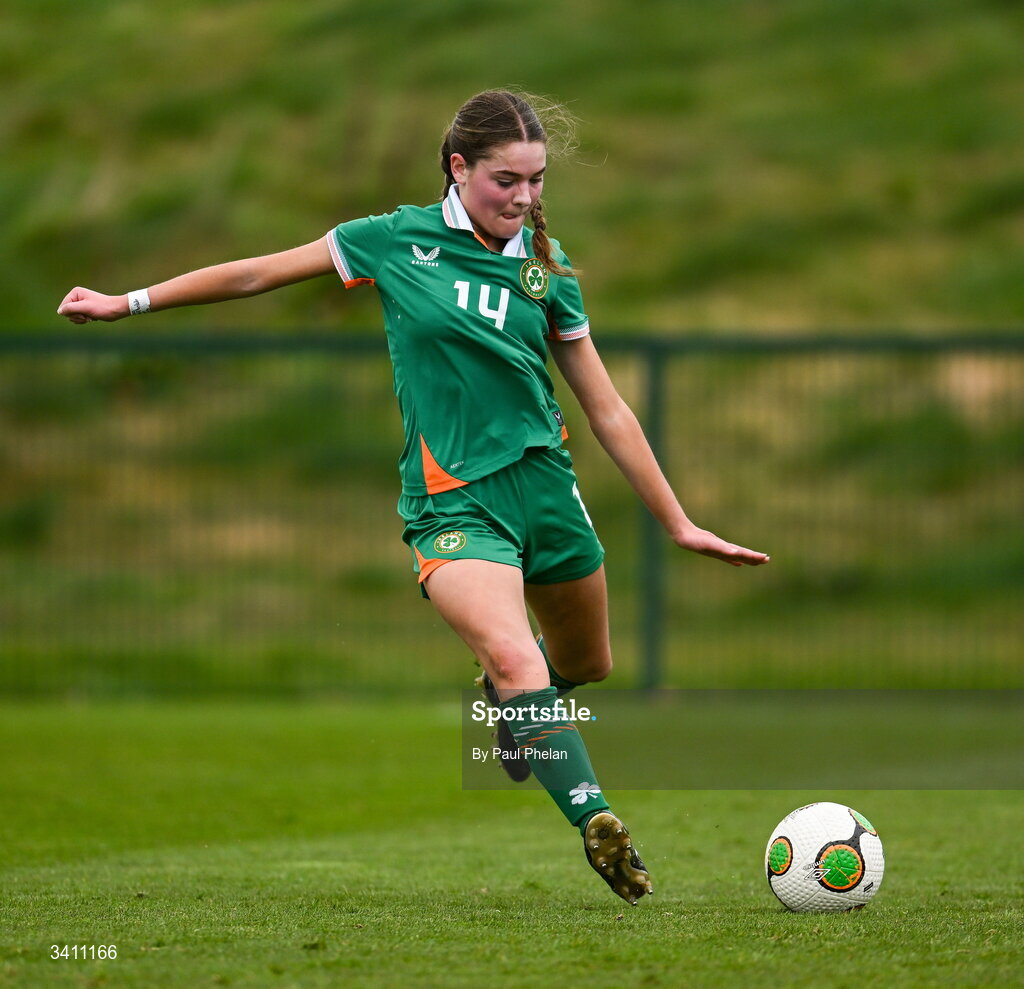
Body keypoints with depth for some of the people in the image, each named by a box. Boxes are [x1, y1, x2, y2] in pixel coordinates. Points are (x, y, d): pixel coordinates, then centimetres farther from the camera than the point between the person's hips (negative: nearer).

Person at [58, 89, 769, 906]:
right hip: (451, 496, -4)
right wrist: (131, 302, 12)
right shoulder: (396, 241, -2)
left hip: (545, 483, 4)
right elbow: (261, 273, 8)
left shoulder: (546, 272, 5)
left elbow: (608, 411, 9)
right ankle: (598, 823, -31)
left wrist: (678, 523, 7)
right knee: (515, 658, -27)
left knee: (587, 665, 18)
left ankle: (507, 696, 51)